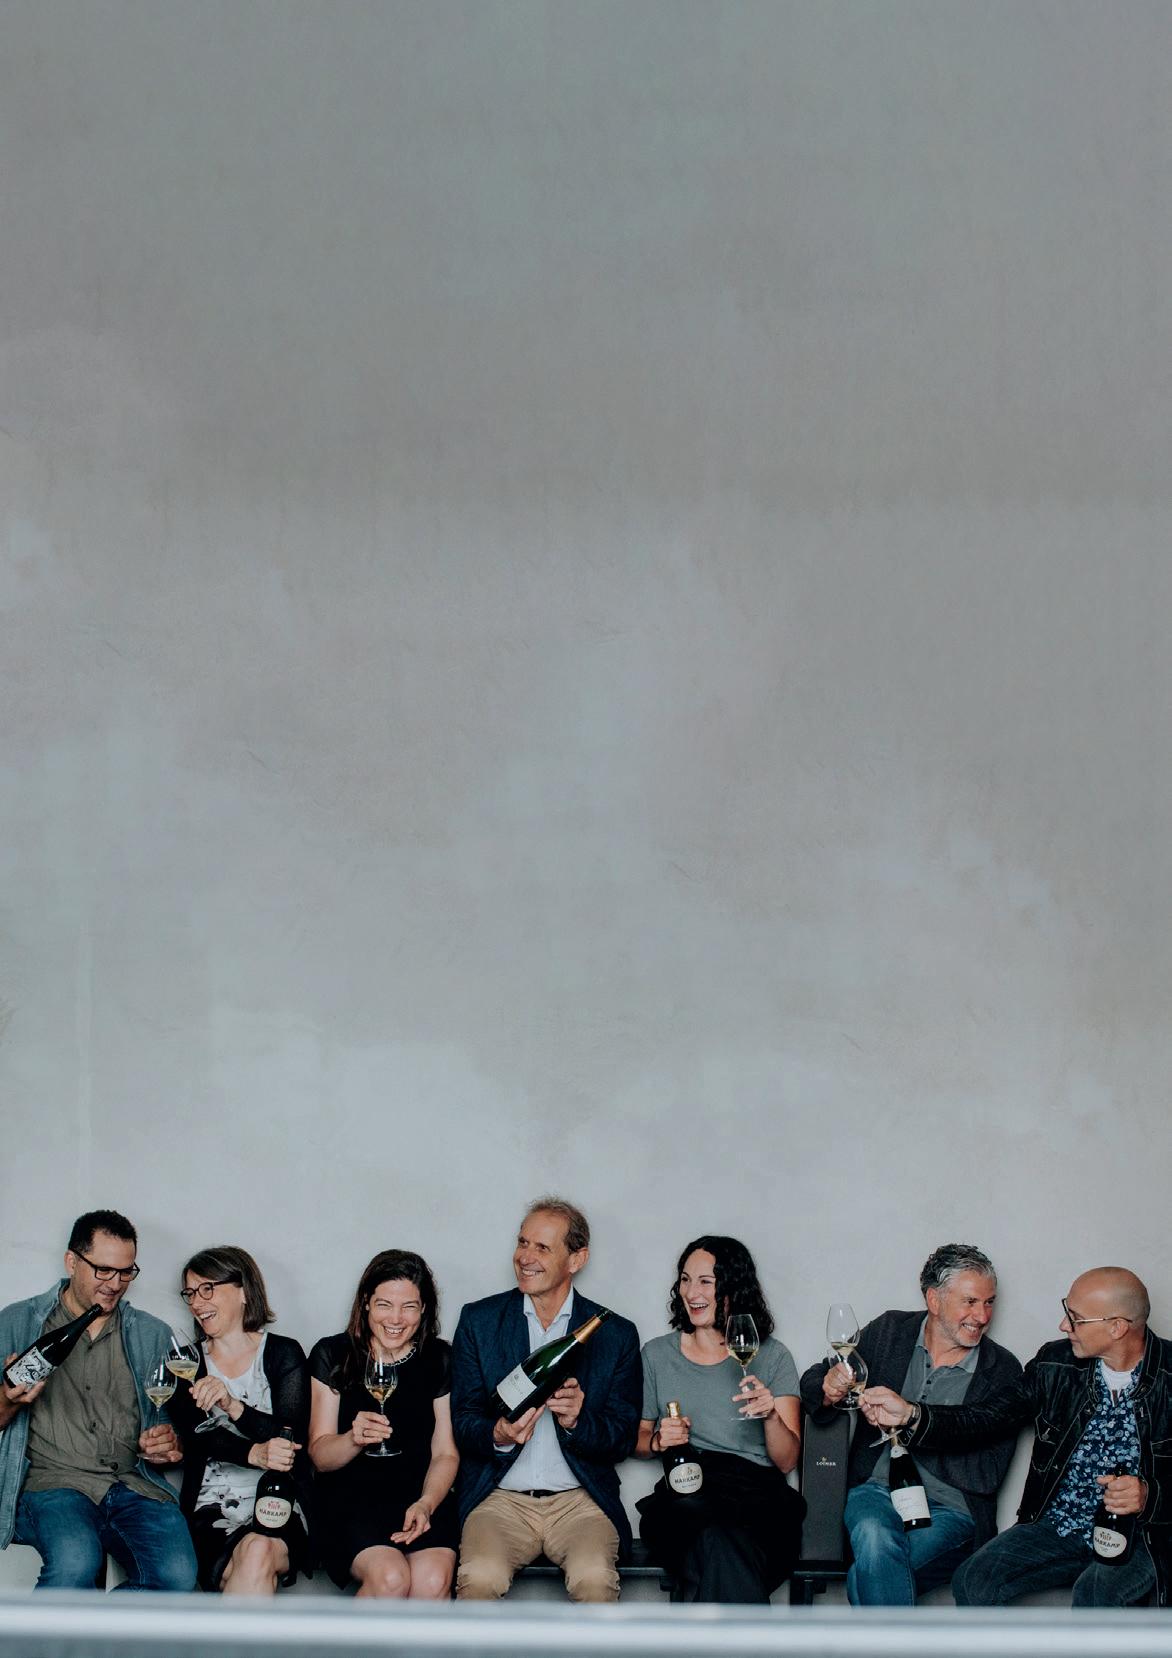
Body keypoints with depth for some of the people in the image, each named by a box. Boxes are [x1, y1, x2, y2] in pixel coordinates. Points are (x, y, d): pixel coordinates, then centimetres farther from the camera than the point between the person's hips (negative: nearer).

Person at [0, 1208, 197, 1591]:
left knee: (179, 1575, -27)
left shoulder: (151, 1335, 19)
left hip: (134, 1484, 3)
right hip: (53, 1480, -3)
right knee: (76, 1563, -37)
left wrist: (167, 1445, -3)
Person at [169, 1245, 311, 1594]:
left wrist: (232, 1405, -22)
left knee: (259, 1550, -36)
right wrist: (255, 1454, -25)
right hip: (212, 1510, 1)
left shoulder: (284, 1354, 9)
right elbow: (197, 1435, -3)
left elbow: (292, 1438, -4)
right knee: (252, 1570, -33)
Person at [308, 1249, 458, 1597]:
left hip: (421, 1494, 2)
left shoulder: (440, 1360, 9)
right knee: (391, 1576, -31)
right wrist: (354, 1438, -20)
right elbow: (320, 1456, 2)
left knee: (434, 1580, -30)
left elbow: (445, 1453, 7)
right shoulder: (333, 1356, 4)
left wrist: (426, 1503, -13)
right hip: (351, 1493, -2)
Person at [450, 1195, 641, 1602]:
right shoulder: (479, 1320, 7)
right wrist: (499, 1435, -19)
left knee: (594, 1578, -31)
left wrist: (576, 1421, -18)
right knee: (480, 1577, -30)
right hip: (500, 1497, 0)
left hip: (579, 1502, 0)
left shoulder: (616, 1335, 6)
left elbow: (623, 1439, 4)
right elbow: (463, 1423, 5)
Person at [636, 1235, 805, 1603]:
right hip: (682, 1498, 1)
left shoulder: (773, 1357, 12)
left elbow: (787, 1460, 8)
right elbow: (636, 1438, 25)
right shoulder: (657, 1355, 17)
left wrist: (771, 1413, -12)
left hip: (757, 1493, -1)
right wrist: (657, 1441, 1)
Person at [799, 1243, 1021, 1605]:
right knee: (874, 1538, -35)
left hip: (950, 1511, -2)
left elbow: (986, 1476, -6)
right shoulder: (888, 1331, 7)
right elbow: (813, 1383, 14)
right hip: (878, 1491, 2)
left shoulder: (1003, 1372, 1)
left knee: (867, 1577, -31)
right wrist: (829, 1391, -13)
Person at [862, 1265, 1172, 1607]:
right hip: (1057, 1526, 4)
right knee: (972, 1581, -17)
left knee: (1095, 1594, -34)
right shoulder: (1056, 1363, 2)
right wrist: (910, 1414, -11)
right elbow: (987, 1418, 2)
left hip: (1138, 1536, -4)